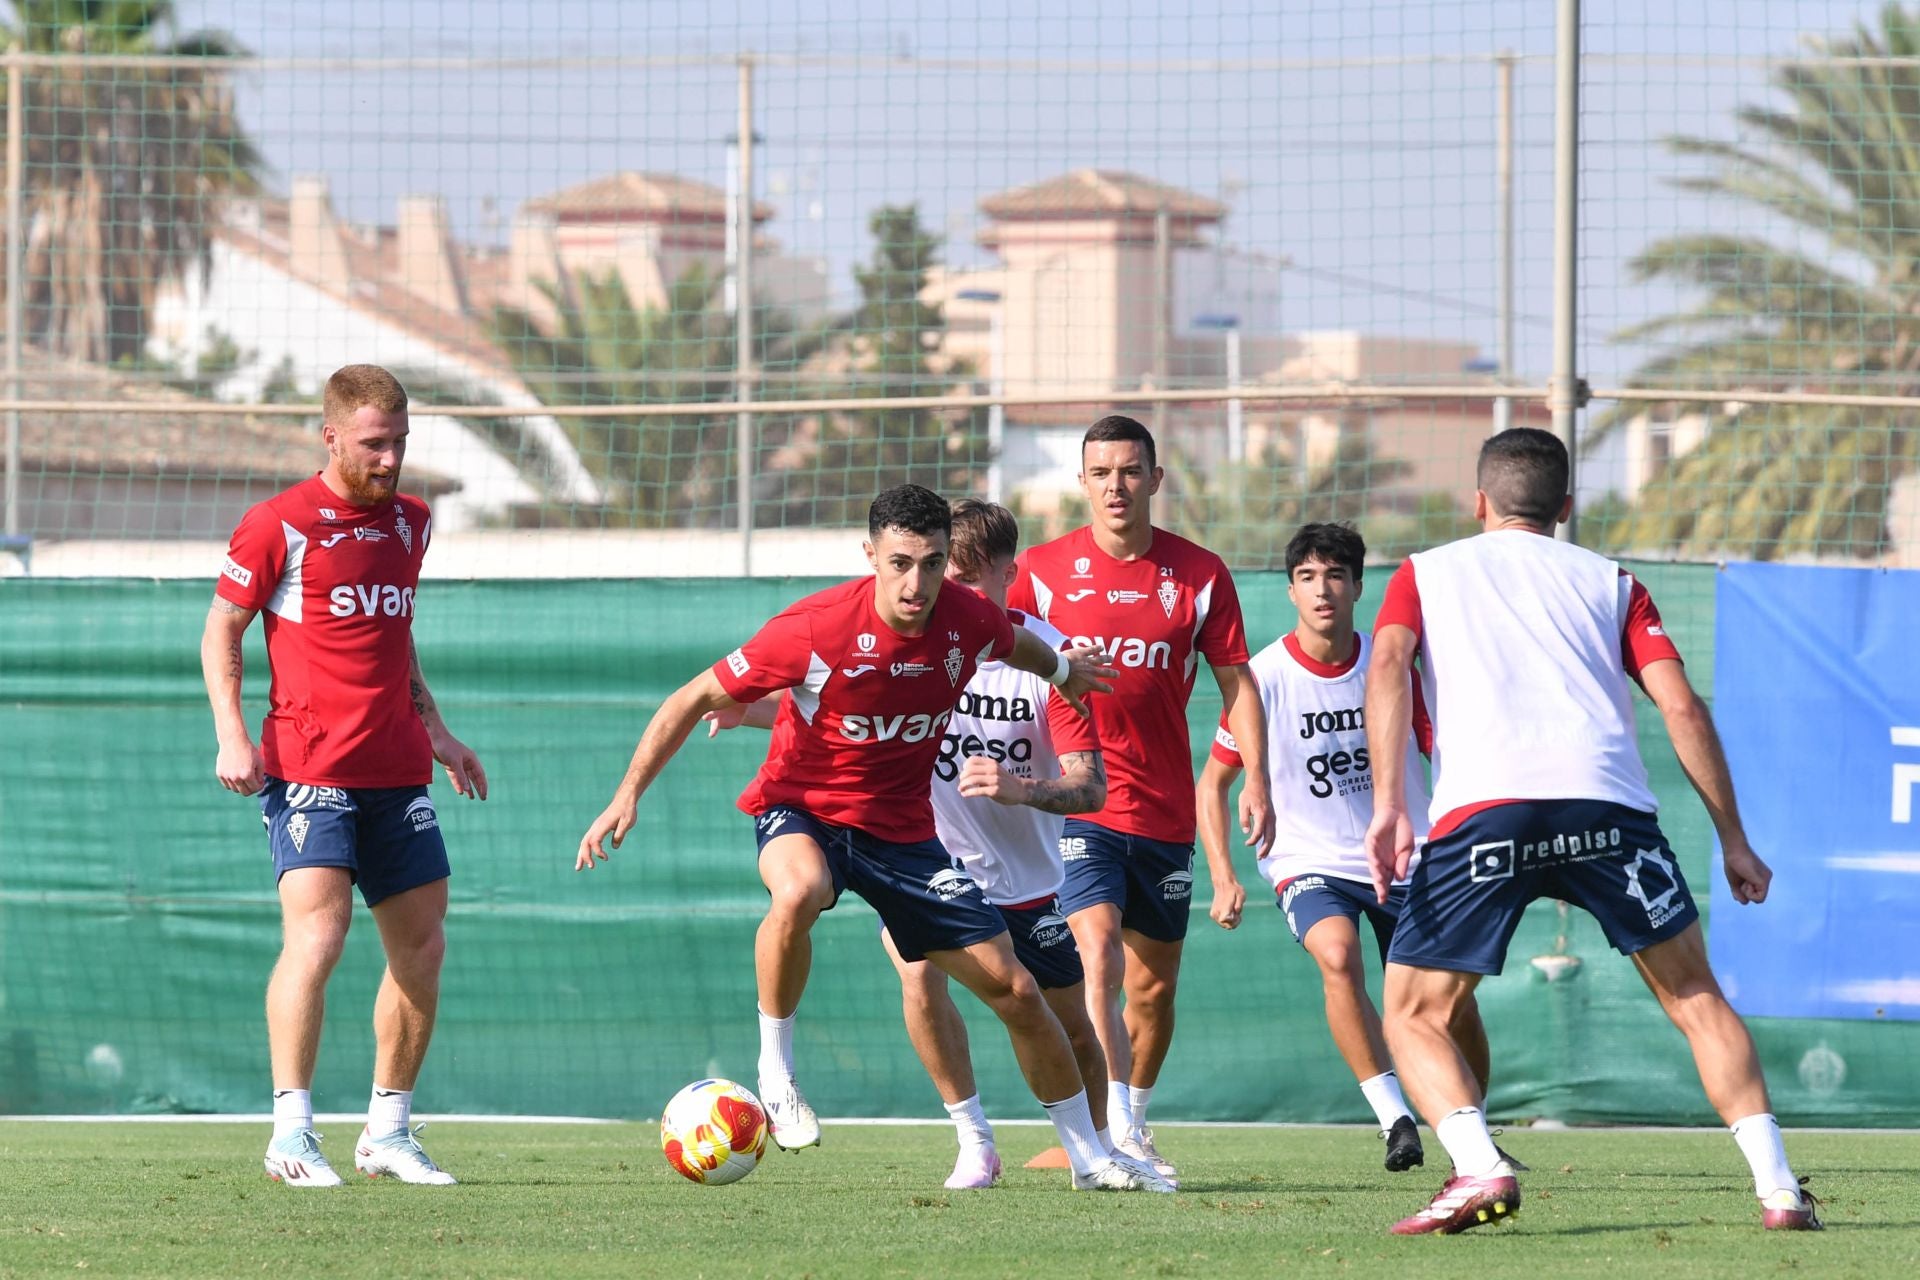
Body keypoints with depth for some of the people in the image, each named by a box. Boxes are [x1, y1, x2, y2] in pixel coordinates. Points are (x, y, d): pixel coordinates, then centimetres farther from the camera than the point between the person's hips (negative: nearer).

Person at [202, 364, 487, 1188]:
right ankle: (291, 1133, -18)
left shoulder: (410, 523, 13)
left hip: (397, 772, 7)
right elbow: (220, 633, -1)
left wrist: (433, 727, 22)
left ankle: (388, 1132, 18)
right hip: (308, 770, -7)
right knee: (315, 935, -19)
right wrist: (232, 736, -12)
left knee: (422, 949, 7)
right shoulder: (279, 526, -6)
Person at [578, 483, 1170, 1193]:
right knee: (799, 892, -42)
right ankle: (775, 1068, -21)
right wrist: (629, 795, -18)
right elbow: (696, 699, -14)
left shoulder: (969, 621, -11)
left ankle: (1089, 1156, 19)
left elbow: (1018, 645, 17)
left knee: (1016, 990, 1)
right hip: (799, 810, -4)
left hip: (901, 828, 4)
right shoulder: (816, 628, -24)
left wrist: (1064, 669, 39)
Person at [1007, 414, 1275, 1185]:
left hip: (1164, 810, 3)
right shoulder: (1045, 569, -1)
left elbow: (1235, 681, 7)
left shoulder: (1198, 573, 2)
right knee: (1098, 950, -21)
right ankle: (1119, 1134, -26)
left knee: (1154, 985, 10)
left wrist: (1255, 781, -2)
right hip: (1076, 798, -3)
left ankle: (1134, 1125, 31)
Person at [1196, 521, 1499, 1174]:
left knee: (1456, 1004, -2)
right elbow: (1212, 783, 0)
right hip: (1311, 863, -3)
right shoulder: (1263, 678, -9)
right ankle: (1394, 1119, -30)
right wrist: (1223, 879, -10)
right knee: (1338, 955, -33)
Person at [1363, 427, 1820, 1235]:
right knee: (1695, 998, 15)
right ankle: (1777, 1188, 2)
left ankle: (1479, 1168, -13)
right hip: (1607, 805, 1)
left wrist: (1387, 803, -6)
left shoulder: (1427, 574, 23)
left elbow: (1388, 664, 3)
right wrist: (1733, 841, 16)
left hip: (1481, 808, -1)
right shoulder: (1608, 582, 25)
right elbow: (1681, 705, 13)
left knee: (1413, 1016, 12)